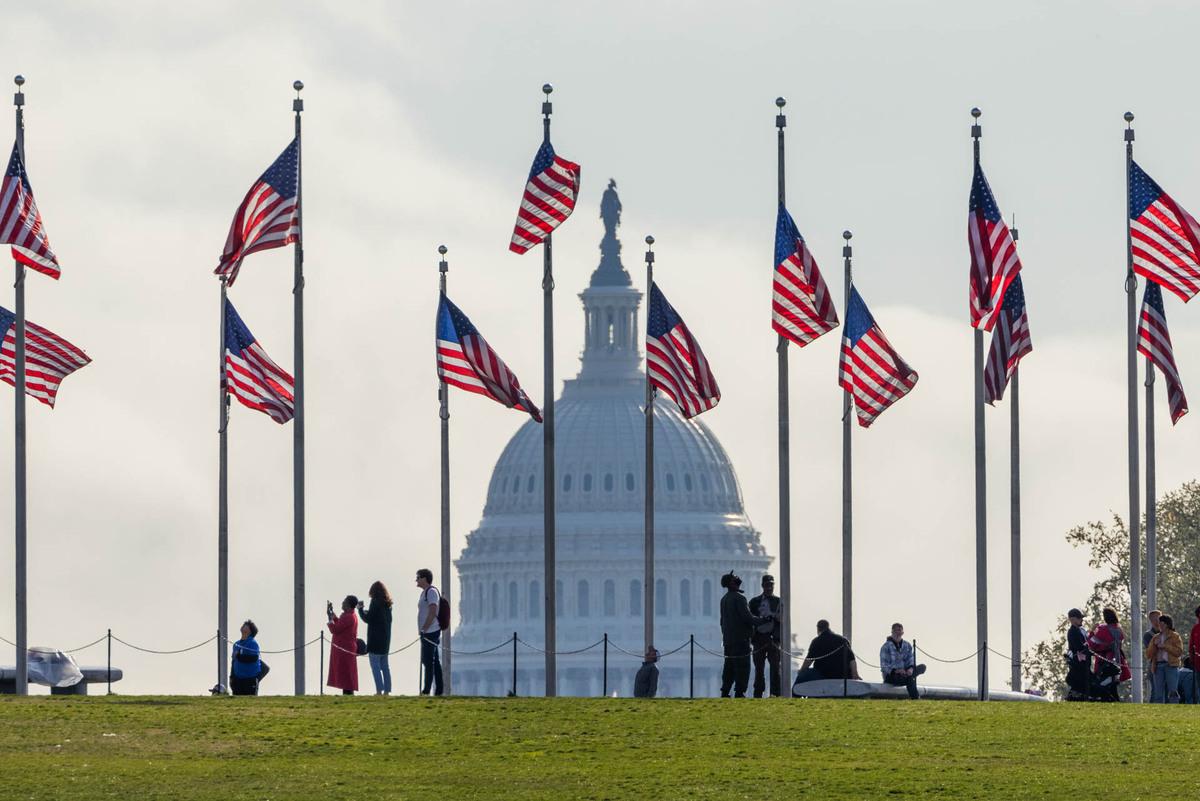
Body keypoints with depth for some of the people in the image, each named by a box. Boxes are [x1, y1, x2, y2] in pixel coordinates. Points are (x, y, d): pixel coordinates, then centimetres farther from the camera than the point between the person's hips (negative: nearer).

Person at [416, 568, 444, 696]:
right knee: (434, 661, 10)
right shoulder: (425, 592, 19)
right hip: (428, 632, 10)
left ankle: (426, 690, -10)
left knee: (428, 661, -10)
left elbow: (432, 612, -21)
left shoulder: (431, 592, -12)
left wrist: (424, 629, -19)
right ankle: (438, 689, 11)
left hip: (430, 632, -10)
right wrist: (422, 630, 17)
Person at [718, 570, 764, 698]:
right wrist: (762, 620, -3)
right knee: (742, 668, -6)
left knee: (729, 668, 12)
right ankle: (739, 693, -9)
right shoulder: (739, 597, -13)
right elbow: (747, 617, -16)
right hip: (741, 639, -8)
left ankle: (725, 693, 11)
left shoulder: (724, 599, 14)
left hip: (728, 639, 8)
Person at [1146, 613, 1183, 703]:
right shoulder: (1155, 638, 19)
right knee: (1158, 693, 0)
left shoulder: (1175, 636, 7)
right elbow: (1149, 654, 14)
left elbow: (1179, 652, -4)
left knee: (1172, 692, -11)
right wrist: (1154, 645, -3)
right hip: (1158, 666, 4)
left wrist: (1165, 646, -9)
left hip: (1171, 666, -4)